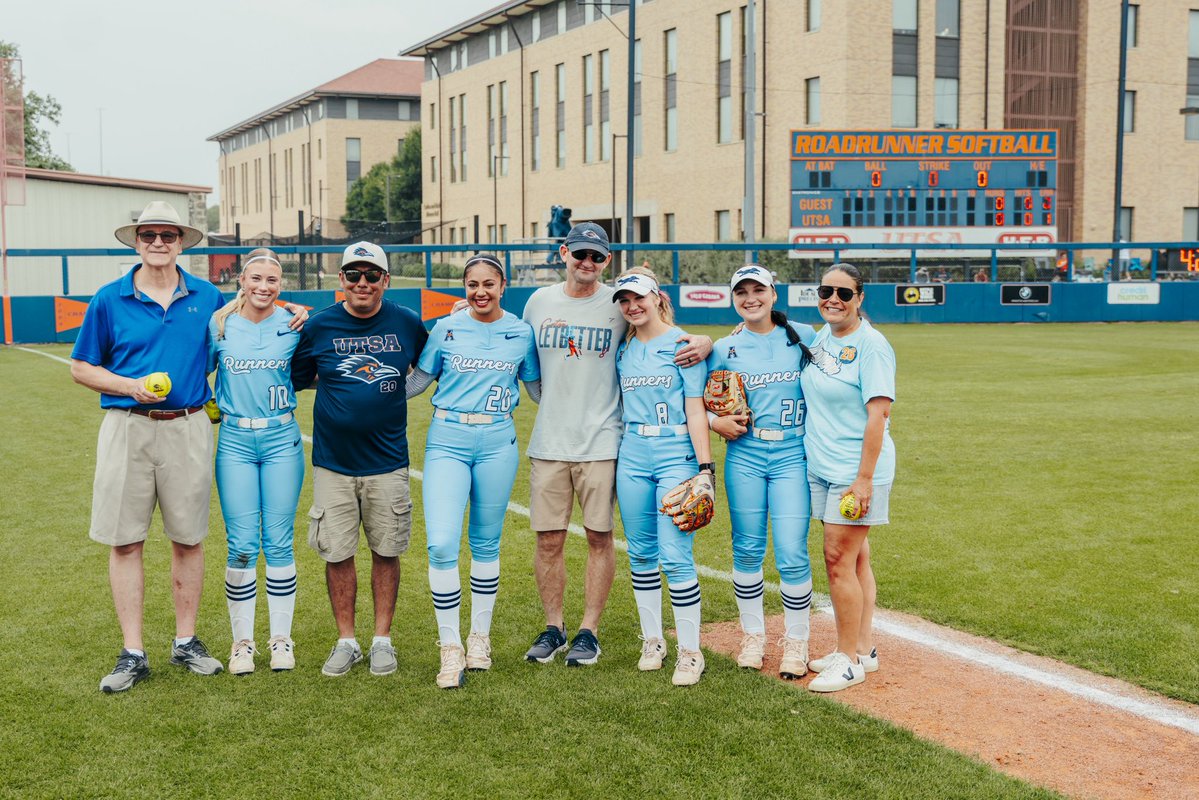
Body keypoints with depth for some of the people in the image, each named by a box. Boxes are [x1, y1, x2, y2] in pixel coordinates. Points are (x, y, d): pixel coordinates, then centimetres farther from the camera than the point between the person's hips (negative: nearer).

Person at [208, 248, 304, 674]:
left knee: (279, 543, 4)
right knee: (241, 545, 1)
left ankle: (281, 639, 16)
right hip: (235, 441, 0)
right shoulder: (219, 324, 1)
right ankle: (242, 641, 14)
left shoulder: (293, 325, 1)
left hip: (282, 439, 0)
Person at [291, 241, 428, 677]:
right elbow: (293, 379, 10)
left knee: (386, 552, 7)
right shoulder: (318, 326, -1)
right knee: (337, 554, 5)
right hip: (332, 461, 0)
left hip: (387, 461, 0)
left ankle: (382, 640, 21)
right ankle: (346, 641, 20)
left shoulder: (407, 323, 1)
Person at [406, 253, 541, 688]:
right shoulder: (446, 329, 3)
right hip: (447, 440, -1)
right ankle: (450, 648, -1)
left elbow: (538, 387, 16)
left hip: (497, 443, 1)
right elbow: (418, 379, 10)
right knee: (441, 543, -13)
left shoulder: (521, 332, 6)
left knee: (485, 543, 9)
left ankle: (480, 636, 26)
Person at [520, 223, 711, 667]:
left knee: (599, 536, 4)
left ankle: (589, 631, 16)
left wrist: (703, 343, -18)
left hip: (601, 442, -2)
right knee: (548, 538, 5)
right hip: (548, 442, 2)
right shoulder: (539, 301, 8)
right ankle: (553, 627, 20)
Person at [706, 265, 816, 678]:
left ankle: (796, 642, 12)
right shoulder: (724, 349, 6)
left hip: (793, 455, -1)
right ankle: (753, 636, 24)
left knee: (792, 554, -4)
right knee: (747, 549, 8)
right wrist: (716, 422, -6)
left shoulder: (804, 337, 3)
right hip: (744, 457, 2)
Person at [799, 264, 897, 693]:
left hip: (855, 471, -7)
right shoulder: (820, 337, 10)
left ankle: (850, 660, 5)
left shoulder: (870, 345, -14)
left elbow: (877, 413, -18)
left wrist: (864, 478, -21)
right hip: (821, 467, 7)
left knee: (839, 559, -6)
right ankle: (862, 649, 23)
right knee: (854, 559, 14)